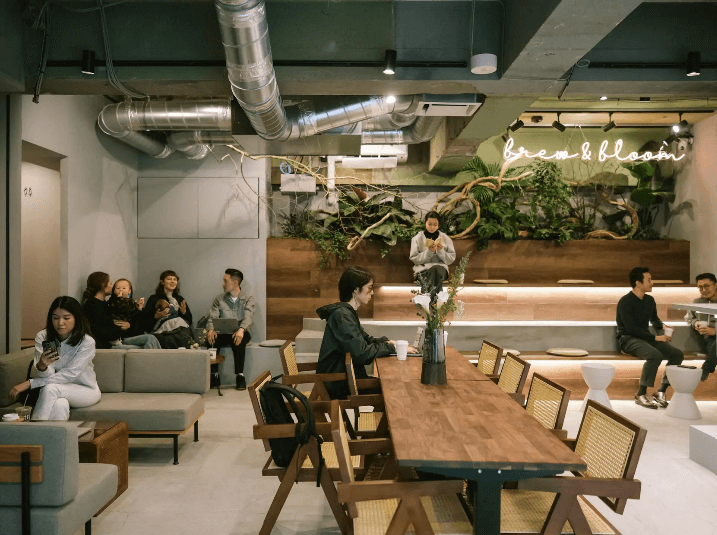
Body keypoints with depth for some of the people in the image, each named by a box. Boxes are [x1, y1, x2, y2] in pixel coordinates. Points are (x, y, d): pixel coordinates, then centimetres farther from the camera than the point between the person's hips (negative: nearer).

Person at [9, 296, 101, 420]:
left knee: (50, 388, -31)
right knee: (59, 405, -36)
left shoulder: (87, 342, -19)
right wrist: (42, 365, -38)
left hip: (85, 391, -2)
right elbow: (47, 376, -13)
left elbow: (69, 374, -20)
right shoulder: (42, 337, -8)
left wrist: (30, 383, -24)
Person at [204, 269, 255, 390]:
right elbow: (212, 317, 0)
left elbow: (248, 317, -14)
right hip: (223, 334, 2)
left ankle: (240, 375, -27)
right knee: (211, 340, -29)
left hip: (241, 333, -2)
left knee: (238, 340, -37)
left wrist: (241, 329, -36)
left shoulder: (248, 299, 3)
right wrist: (211, 329, -24)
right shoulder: (219, 299, 11)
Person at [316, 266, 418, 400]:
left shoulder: (348, 312, 13)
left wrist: (387, 342, -2)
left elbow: (366, 339, 17)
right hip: (338, 385, -10)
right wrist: (392, 348, -15)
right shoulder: (342, 316, -20)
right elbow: (362, 353, -25)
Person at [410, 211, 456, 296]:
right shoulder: (417, 238, 8)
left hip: (441, 268, 1)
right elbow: (414, 259, 0)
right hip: (422, 269, -1)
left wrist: (441, 251, -10)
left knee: (436, 269, -36)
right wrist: (428, 252, -12)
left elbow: (451, 260, 6)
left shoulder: (445, 238, 11)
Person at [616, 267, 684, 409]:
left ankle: (661, 392, -4)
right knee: (655, 355, -33)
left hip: (645, 338, 8)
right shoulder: (625, 302, -14)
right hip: (628, 339, -8)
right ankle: (641, 395, -22)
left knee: (677, 354, -10)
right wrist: (655, 338, -19)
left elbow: (654, 319, 28)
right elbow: (631, 329, -20)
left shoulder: (649, 300, 10)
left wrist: (662, 326, 5)